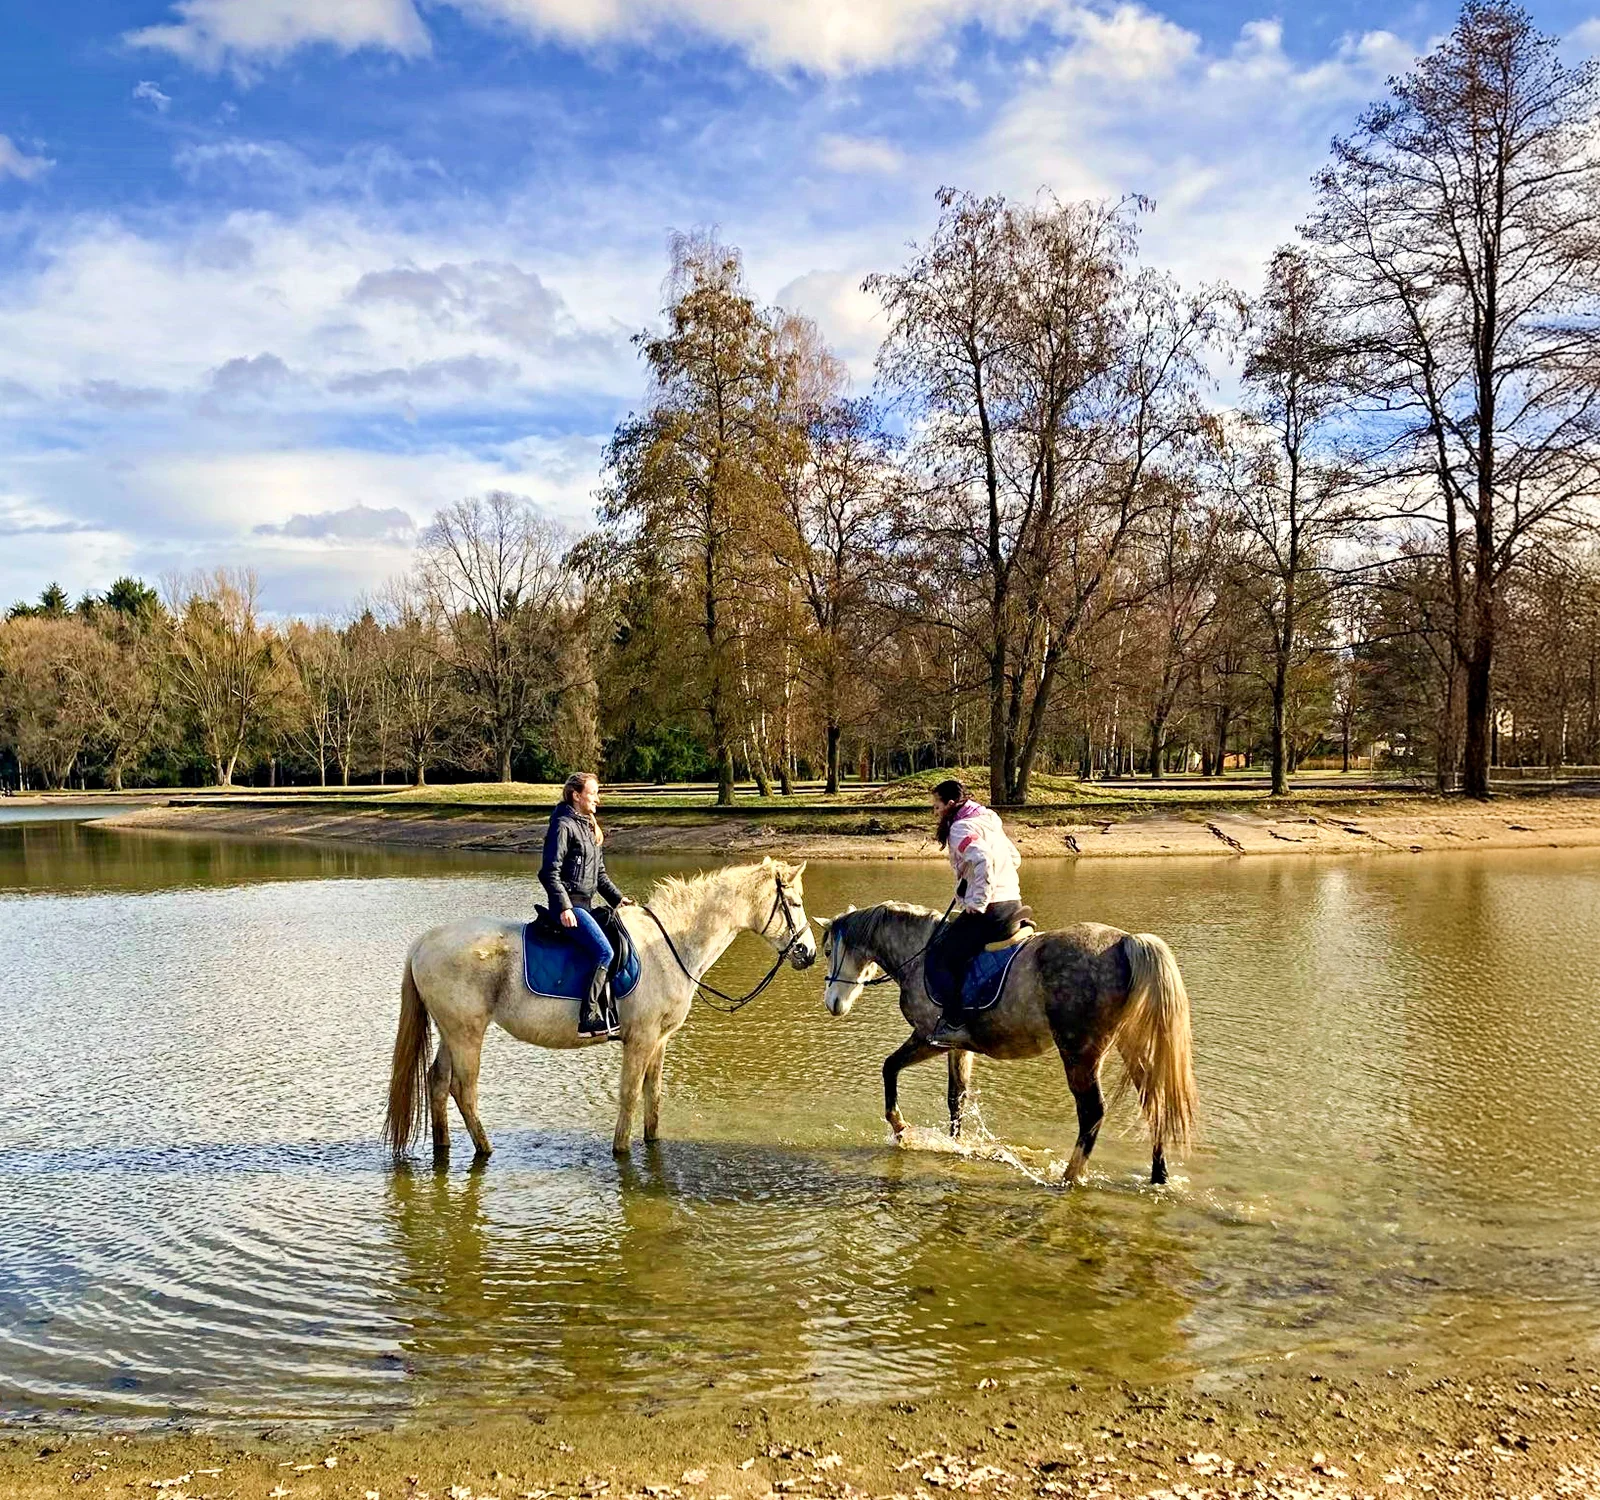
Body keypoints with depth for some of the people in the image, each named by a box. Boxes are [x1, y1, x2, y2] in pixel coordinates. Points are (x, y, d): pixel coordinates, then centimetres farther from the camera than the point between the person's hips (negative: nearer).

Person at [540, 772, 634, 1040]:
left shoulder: (588, 827, 19)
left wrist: (617, 898, 12)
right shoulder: (563, 826, -9)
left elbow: (600, 873, 23)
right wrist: (564, 907, -22)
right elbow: (550, 872, -15)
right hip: (569, 905, -9)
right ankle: (588, 1018, -20)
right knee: (605, 952, -21)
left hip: (585, 905, 9)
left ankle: (607, 1014, 3)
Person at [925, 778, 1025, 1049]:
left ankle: (955, 1023, -11)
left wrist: (977, 902, -22)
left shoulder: (961, 828, -10)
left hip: (988, 911, -10)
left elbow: (982, 860, -27)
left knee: (938, 957, -5)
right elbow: (1015, 857, 27)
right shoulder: (990, 822, 19)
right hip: (1013, 904, 10)